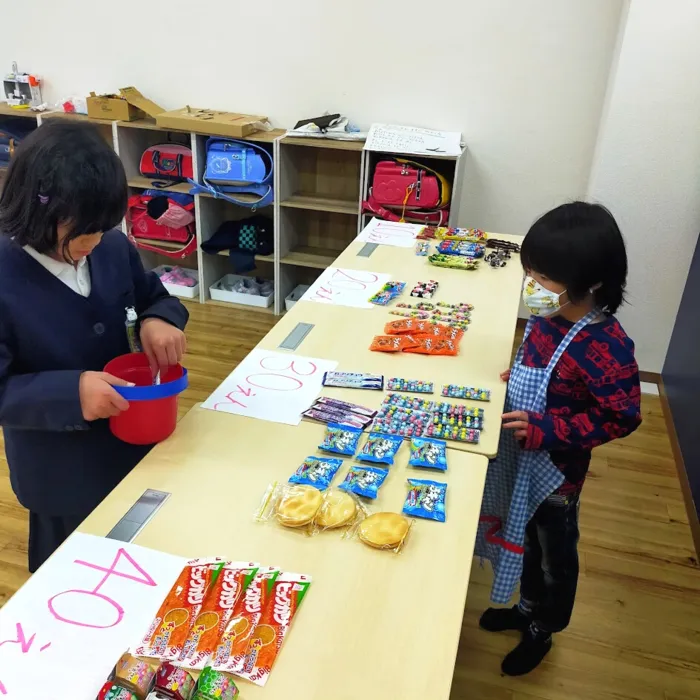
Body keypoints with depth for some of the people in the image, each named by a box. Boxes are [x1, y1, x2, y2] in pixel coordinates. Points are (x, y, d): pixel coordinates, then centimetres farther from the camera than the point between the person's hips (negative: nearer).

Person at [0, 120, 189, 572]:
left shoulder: (112, 248, -10)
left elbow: (154, 295, 6)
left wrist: (159, 320, -17)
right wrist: (71, 392, -36)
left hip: (129, 441, 5)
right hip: (58, 472, -5)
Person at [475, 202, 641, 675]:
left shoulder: (606, 347, -29)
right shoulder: (551, 314, -7)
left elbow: (621, 417, -23)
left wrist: (545, 430, -27)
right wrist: (518, 374, -6)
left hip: (554, 468, -7)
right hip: (519, 454, 7)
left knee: (552, 551, 17)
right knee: (523, 538, 26)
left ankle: (542, 630, 43)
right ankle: (528, 607, 52)